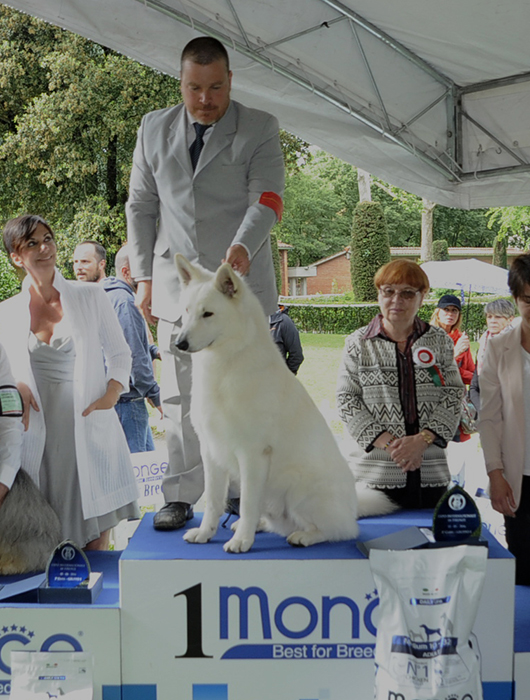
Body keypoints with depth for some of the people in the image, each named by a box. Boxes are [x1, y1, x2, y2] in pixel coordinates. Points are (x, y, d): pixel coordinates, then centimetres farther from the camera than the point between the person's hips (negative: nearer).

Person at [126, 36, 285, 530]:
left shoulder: (259, 129, 3)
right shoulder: (153, 129, 13)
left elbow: (267, 199, -10)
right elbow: (140, 207, 15)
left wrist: (244, 245, -30)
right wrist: (144, 276, 7)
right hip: (176, 285, 3)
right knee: (179, 398, 4)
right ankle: (180, 498, 12)